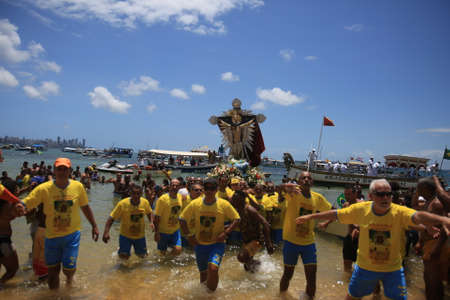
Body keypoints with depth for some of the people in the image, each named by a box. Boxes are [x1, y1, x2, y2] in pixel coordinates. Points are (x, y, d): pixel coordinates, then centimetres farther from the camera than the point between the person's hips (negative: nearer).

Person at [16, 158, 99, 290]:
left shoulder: (78, 186, -8)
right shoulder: (44, 188, -12)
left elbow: (85, 207, 4)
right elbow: (25, 204, -15)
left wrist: (94, 226, 6)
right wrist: (20, 207, -40)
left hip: (72, 234, 0)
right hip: (52, 235, 1)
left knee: (69, 268, -2)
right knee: (52, 269, 12)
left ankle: (70, 277, 36)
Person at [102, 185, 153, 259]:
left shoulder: (145, 202, -13)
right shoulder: (122, 204, -24)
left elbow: (149, 213, 7)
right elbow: (111, 218, -20)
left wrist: (151, 222, -10)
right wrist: (106, 232, -30)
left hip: (140, 236, 3)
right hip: (125, 235, -3)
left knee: (141, 255, 14)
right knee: (124, 256, -14)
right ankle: (121, 248, 23)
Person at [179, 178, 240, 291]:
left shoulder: (224, 204, -12)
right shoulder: (195, 204, -8)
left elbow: (236, 219, -5)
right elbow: (182, 219, 1)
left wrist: (225, 233, -17)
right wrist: (189, 235, -9)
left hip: (217, 243, -2)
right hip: (200, 244, 3)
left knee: (213, 268, -24)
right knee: (203, 272, 18)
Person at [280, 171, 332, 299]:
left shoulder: (318, 197, 0)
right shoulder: (293, 192, -13)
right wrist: (288, 187, -59)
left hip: (309, 242, 3)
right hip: (291, 241, -3)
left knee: (311, 277, 1)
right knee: (288, 274, 10)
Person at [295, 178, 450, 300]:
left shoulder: (399, 212, -21)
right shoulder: (361, 209, -15)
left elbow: (418, 216, -40)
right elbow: (336, 214, -5)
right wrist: (311, 216, 0)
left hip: (393, 269, -1)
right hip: (365, 266, 2)